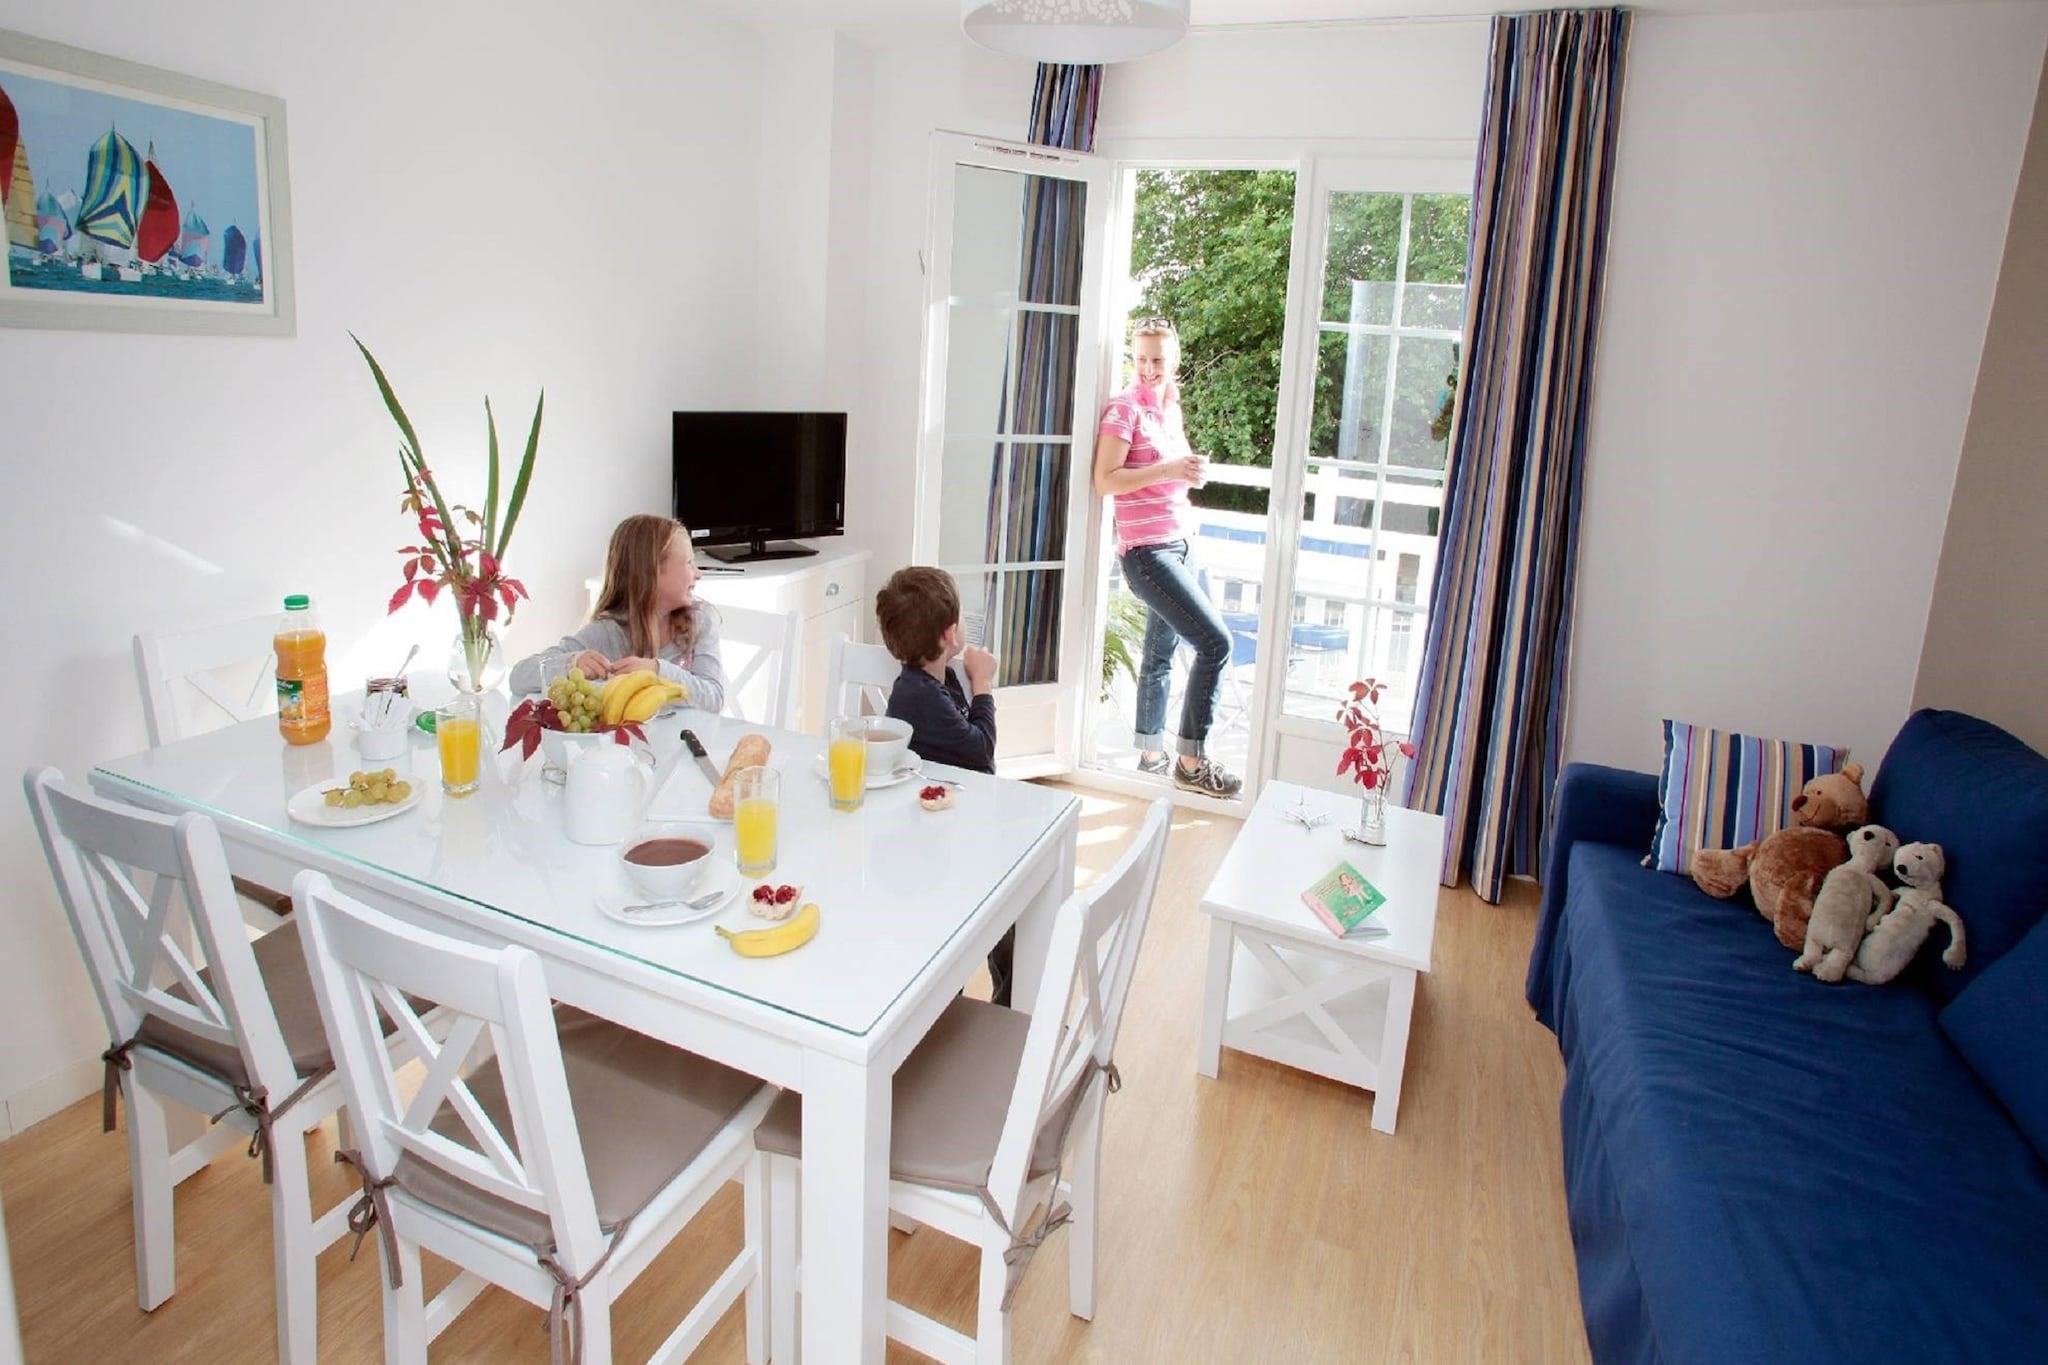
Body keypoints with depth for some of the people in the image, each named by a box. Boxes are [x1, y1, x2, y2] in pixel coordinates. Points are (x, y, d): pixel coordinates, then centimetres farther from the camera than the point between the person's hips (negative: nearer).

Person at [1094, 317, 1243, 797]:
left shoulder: (1171, 407, 14)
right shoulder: (1124, 408, -10)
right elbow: (1105, 481, -17)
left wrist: (1193, 471, 4)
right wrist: (1170, 469, -21)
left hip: (1175, 545, 9)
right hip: (1145, 551, -9)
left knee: (1161, 652, 15)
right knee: (1216, 641, -12)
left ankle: (1150, 754, 29)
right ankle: (1192, 762, -2)